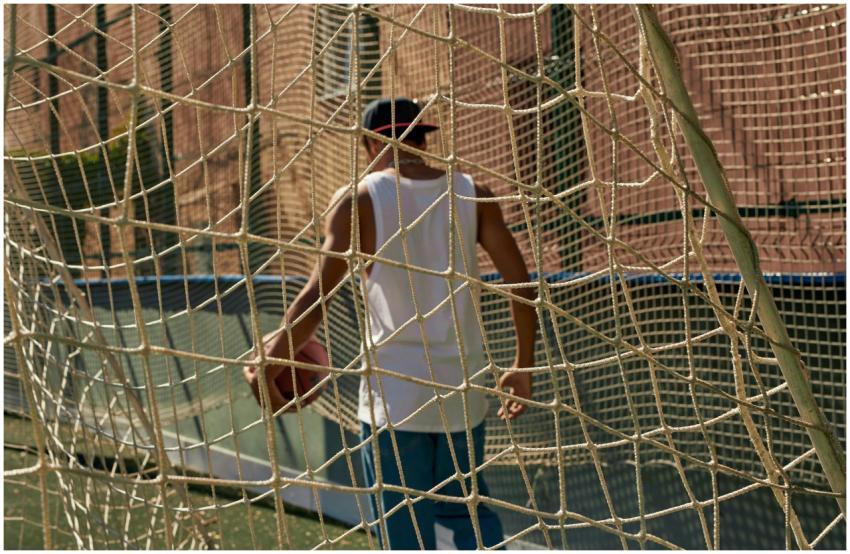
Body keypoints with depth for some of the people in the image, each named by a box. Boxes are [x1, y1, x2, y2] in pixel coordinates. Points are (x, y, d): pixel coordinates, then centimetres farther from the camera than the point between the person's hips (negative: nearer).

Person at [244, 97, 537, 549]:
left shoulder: (359, 199, -5)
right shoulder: (472, 195, 3)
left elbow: (315, 297, -11)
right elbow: (521, 285, 1)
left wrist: (269, 366, 1)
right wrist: (523, 368, 12)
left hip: (393, 396, -3)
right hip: (462, 393, 3)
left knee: (407, 536, 7)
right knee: (467, 512, 21)